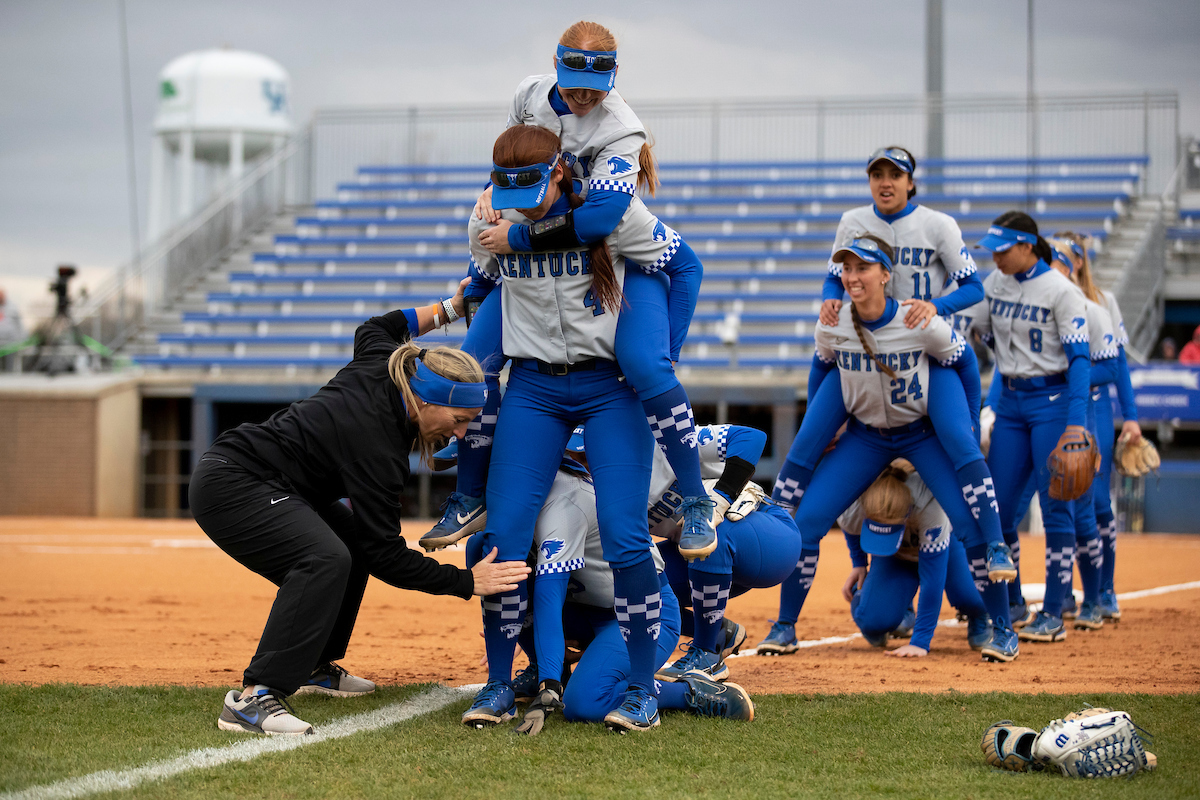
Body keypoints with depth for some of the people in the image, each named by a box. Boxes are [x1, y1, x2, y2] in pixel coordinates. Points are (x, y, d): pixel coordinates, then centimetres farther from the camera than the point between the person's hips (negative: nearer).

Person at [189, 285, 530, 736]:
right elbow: (386, 556, -24)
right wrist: (467, 583, -23)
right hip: (228, 487, -11)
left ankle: (313, 665, 26)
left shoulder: (383, 367, -3)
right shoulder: (375, 442, -26)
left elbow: (373, 330, 24)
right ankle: (253, 698, -34)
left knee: (354, 536, 22)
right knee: (327, 559, -31)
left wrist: (446, 309, 21)